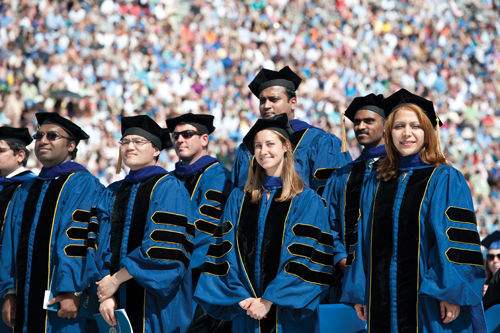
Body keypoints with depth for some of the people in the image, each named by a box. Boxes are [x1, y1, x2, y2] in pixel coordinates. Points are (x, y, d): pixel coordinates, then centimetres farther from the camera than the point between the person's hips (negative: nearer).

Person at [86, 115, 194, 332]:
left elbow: (162, 248, -15)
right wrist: (104, 294, -7)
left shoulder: (167, 188, -6)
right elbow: (99, 246, 7)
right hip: (117, 302, 5)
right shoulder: (112, 193, 13)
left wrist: (115, 281, -11)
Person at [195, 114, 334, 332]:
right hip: (246, 312, 3)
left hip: (289, 314, -3)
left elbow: (306, 259, -9)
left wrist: (269, 301, -15)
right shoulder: (238, 199, 9)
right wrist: (241, 297, -11)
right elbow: (226, 253, 3)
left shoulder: (307, 201, -1)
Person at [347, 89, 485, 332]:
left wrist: (452, 293, -18)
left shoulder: (445, 179, -3)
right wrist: (362, 294, 9)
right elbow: (372, 243, 15)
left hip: (427, 301, -5)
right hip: (384, 300, 5)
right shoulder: (383, 182, 13)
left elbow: (458, 239, -10)